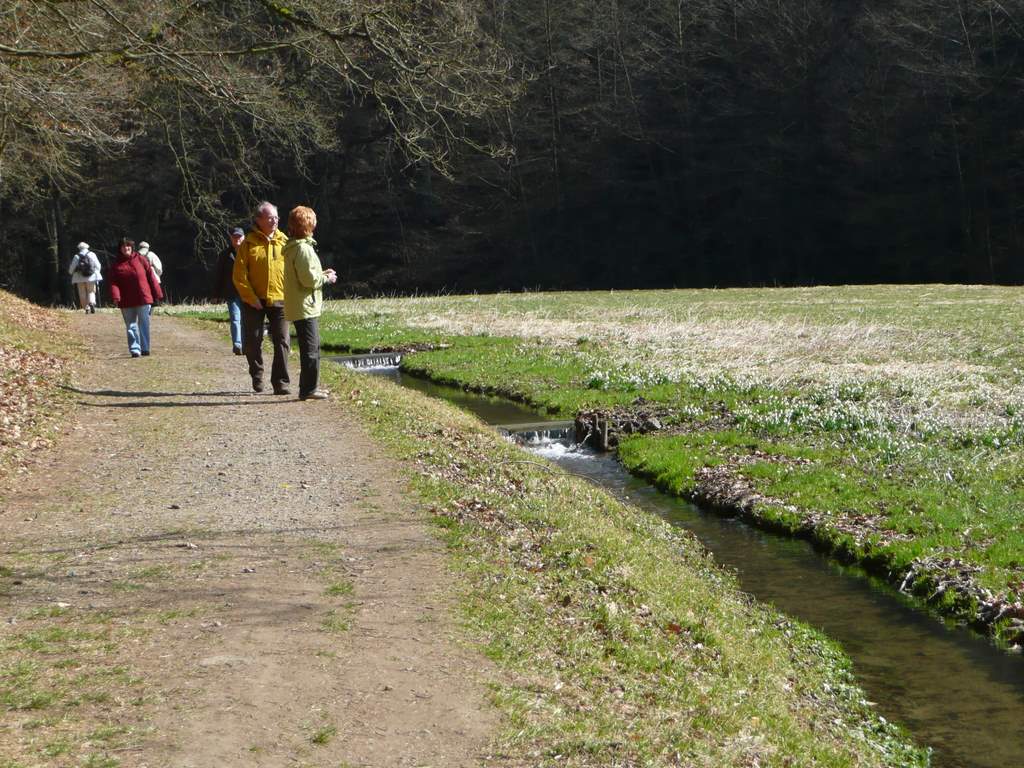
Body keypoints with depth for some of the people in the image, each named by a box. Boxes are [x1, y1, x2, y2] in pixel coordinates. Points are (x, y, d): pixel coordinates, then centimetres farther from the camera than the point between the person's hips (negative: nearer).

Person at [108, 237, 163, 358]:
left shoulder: (140, 259, 3)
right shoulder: (117, 264, 6)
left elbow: (150, 276, 3)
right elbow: (113, 282, 0)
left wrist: (157, 293, 1)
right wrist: (115, 296, -17)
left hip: (143, 298, -2)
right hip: (127, 302, 2)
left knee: (144, 324, 0)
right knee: (131, 326, 3)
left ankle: (145, 349, 4)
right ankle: (135, 349, 5)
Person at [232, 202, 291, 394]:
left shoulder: (284, 242, 4)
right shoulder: (249, 243, -3)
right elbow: (239, 275, -5)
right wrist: (251, 298, -11)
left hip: (279, 300, 1)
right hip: (255, 301, -1)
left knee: (282, 342, -5)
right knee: (253, 342, 7)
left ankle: (281, 383, -4)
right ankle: (257, 377, 28)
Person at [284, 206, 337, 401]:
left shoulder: (291, 247, 14)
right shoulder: (303, 248, -17)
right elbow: (309, 279, -21)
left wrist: (321, 275, 12)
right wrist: (326, 278, -5)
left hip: (299, 307, 10)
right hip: (305, 307, -10)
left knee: (311, 348, 17)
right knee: (311, 348, -7)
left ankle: (309, 387, 24)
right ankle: (308, 389, -5)